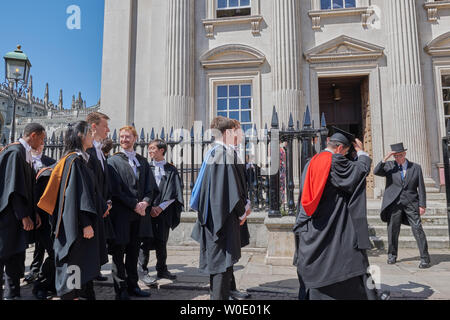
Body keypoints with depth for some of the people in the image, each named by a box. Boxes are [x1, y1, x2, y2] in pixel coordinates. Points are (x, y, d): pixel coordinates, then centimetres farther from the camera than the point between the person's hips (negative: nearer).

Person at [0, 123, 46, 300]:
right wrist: (24, 216, -18)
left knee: (16, 257, 14)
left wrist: (34, 212, 10)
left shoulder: (26, 153, 12)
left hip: (19, 216, 9)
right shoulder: (15, 152, -16)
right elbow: (15, 188, -20)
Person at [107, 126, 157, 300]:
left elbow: (150, 186, 8)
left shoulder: (142, 161, 13)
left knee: (134, 251, 12)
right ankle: (121, 290, 13)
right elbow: (116, 189, -8)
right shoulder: (113, 161, 0)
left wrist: (145, 202, -10)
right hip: (121, 213, -4)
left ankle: (132, 285, 23)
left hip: (139, 213, 4)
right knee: (119, 252, 3)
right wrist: (134, 205, -13)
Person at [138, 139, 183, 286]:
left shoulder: (171, 170, 4)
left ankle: (162, 270, 23)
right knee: (146, 241, -1)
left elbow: (173, 193, -1)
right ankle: (144, 272, 10)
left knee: (162, 241, 9)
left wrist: (160, 207, -11)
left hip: (163, 211, 1)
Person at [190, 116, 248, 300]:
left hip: (211, 217, 10)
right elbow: (232, 187, -18)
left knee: (215, 261, 18)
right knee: (223, 264, -1)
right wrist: (241, 213, -4)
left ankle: (216, 295, 31)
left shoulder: (210, 154, 12)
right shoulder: (225, 153, -15)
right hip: (224, 217, -9)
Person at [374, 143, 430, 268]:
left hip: (411, 203, 0)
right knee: (392, 230, 7)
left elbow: (421, 187, 5)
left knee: (417, 229, -6)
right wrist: (385, 159, -17)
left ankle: (425, 258, 3)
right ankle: (392, 255, 23)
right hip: (394, 202, 1)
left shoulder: (416, 167, 6)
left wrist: (422, 205, -1)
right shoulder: (389, 166, 5)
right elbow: (376, 172, -11)